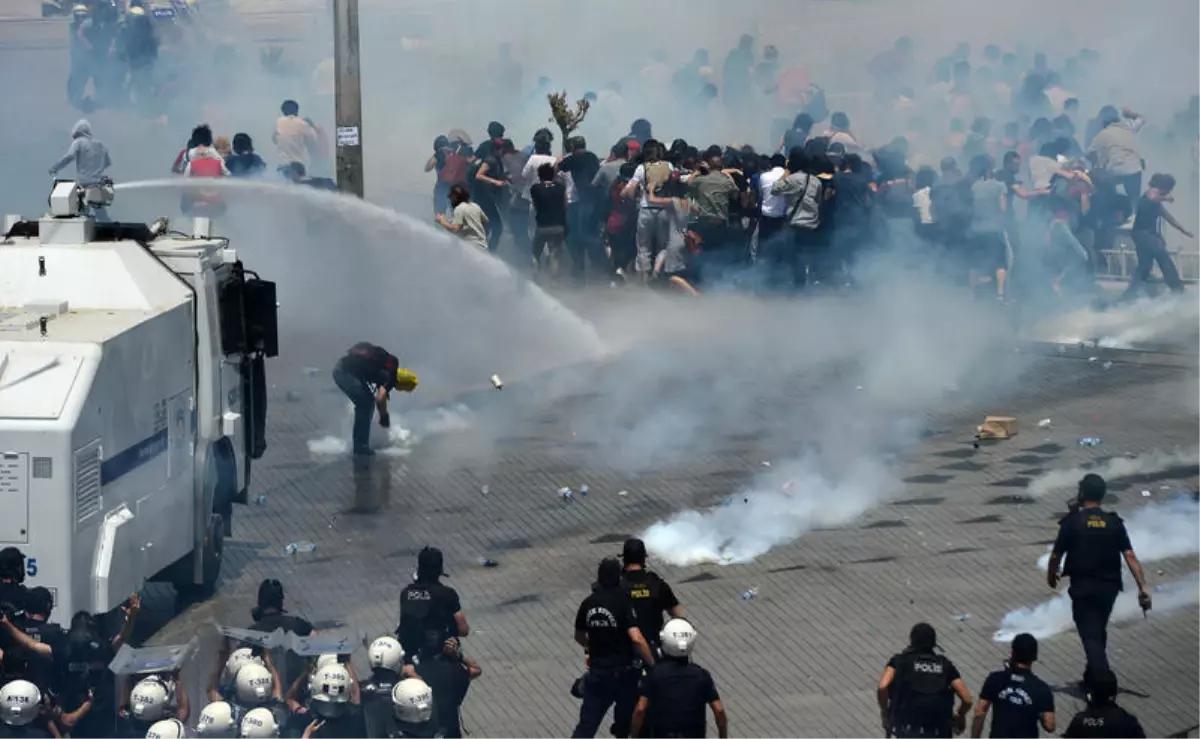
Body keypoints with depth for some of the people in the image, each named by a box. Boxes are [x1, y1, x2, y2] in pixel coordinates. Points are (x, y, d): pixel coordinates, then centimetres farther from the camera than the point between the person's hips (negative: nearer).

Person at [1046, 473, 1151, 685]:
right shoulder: (1114, 522, -1)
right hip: (1109, 586, 4)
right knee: (1098, 632, 22)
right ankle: (1092, 676, 35)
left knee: (1090, 636, -5)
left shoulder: (1072, 522, -10)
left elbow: (1056, 555, -5)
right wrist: (1143, 586, -6)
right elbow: (1130, 556, -6)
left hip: (1083, 588, -4)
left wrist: (1051, 575, 15)